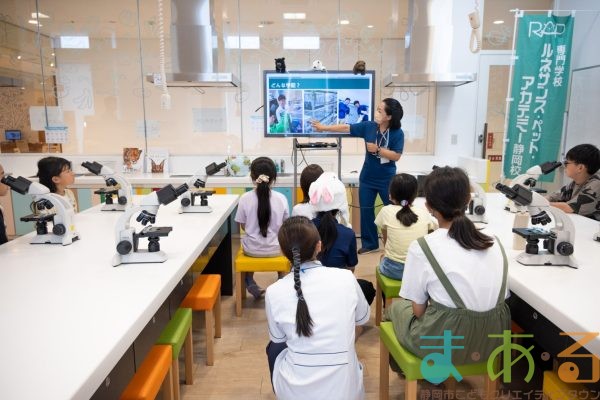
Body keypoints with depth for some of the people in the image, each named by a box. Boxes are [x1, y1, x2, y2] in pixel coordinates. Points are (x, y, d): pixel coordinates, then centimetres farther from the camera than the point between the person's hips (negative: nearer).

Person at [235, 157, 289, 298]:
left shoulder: (245, 198, -15)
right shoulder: (281, 198, -14)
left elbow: (243, 226, -3)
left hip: (252, 250, 0)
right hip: (275, 249, 0)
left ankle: (250, 283, 30)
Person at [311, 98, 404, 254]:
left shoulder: (397, 133, -14)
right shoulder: (368, 126, -5)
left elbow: (396, 156, -18)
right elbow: (346, 127, -4)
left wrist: (377, 149, -22)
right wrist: (323, 127, -4)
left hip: (387, 179, -3)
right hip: (367, 178, 4)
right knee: (366, 210, 9)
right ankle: (370, 243, 23)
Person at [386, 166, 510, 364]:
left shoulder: (422, 247, -16)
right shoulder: (495, 243, -1)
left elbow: (419, 309, -8)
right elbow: (502, 296, 7)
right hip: (492, 340, 5)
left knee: (397, 306, 25)